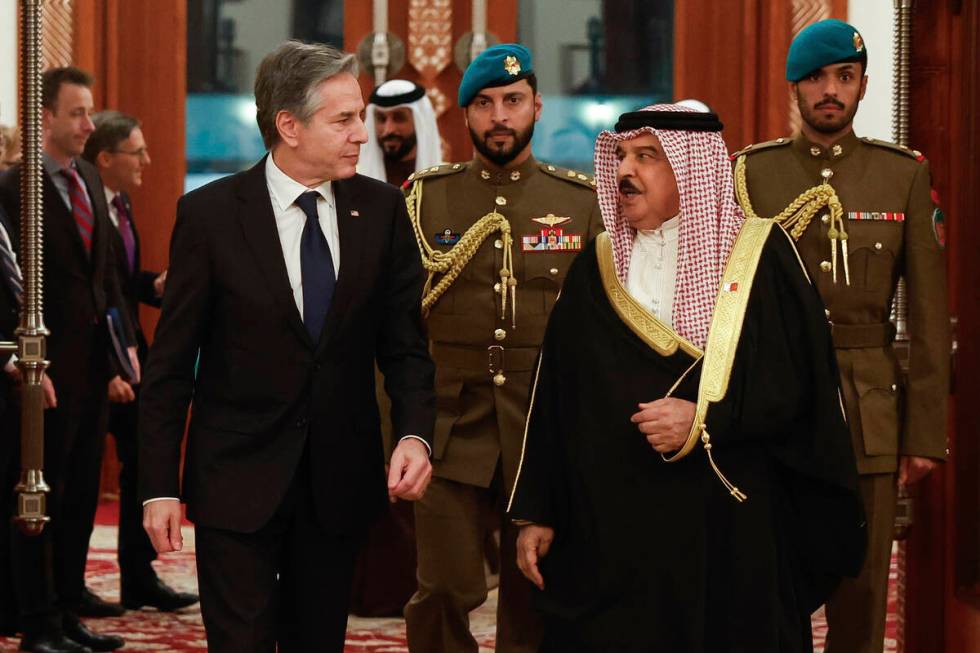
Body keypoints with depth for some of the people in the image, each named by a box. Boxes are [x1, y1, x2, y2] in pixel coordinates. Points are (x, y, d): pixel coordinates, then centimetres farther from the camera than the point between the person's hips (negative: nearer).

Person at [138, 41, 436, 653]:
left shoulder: (381, 209, 0)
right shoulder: (210, 214, -8)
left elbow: (405, 344, 4)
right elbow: (171, 364, -4)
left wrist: (415, 434, -14)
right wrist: (159, 487, -6)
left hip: (339, 482, 3)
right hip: (239, 480, -3)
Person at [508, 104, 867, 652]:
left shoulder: (761, 256, -2)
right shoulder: (597, 267, 8)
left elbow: (801, 382, -6)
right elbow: (555, 399, 9)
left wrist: (706, 421, -17)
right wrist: (537, 512, 6)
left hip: (728, 528, -2)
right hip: (610, 530, 3)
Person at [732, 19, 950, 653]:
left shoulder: (905, 176, 4)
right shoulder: (750, 174, 3)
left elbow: (928, 314, 3)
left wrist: (926, 432, -1)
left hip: (870, 411, 0)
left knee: (862, 594, 5)